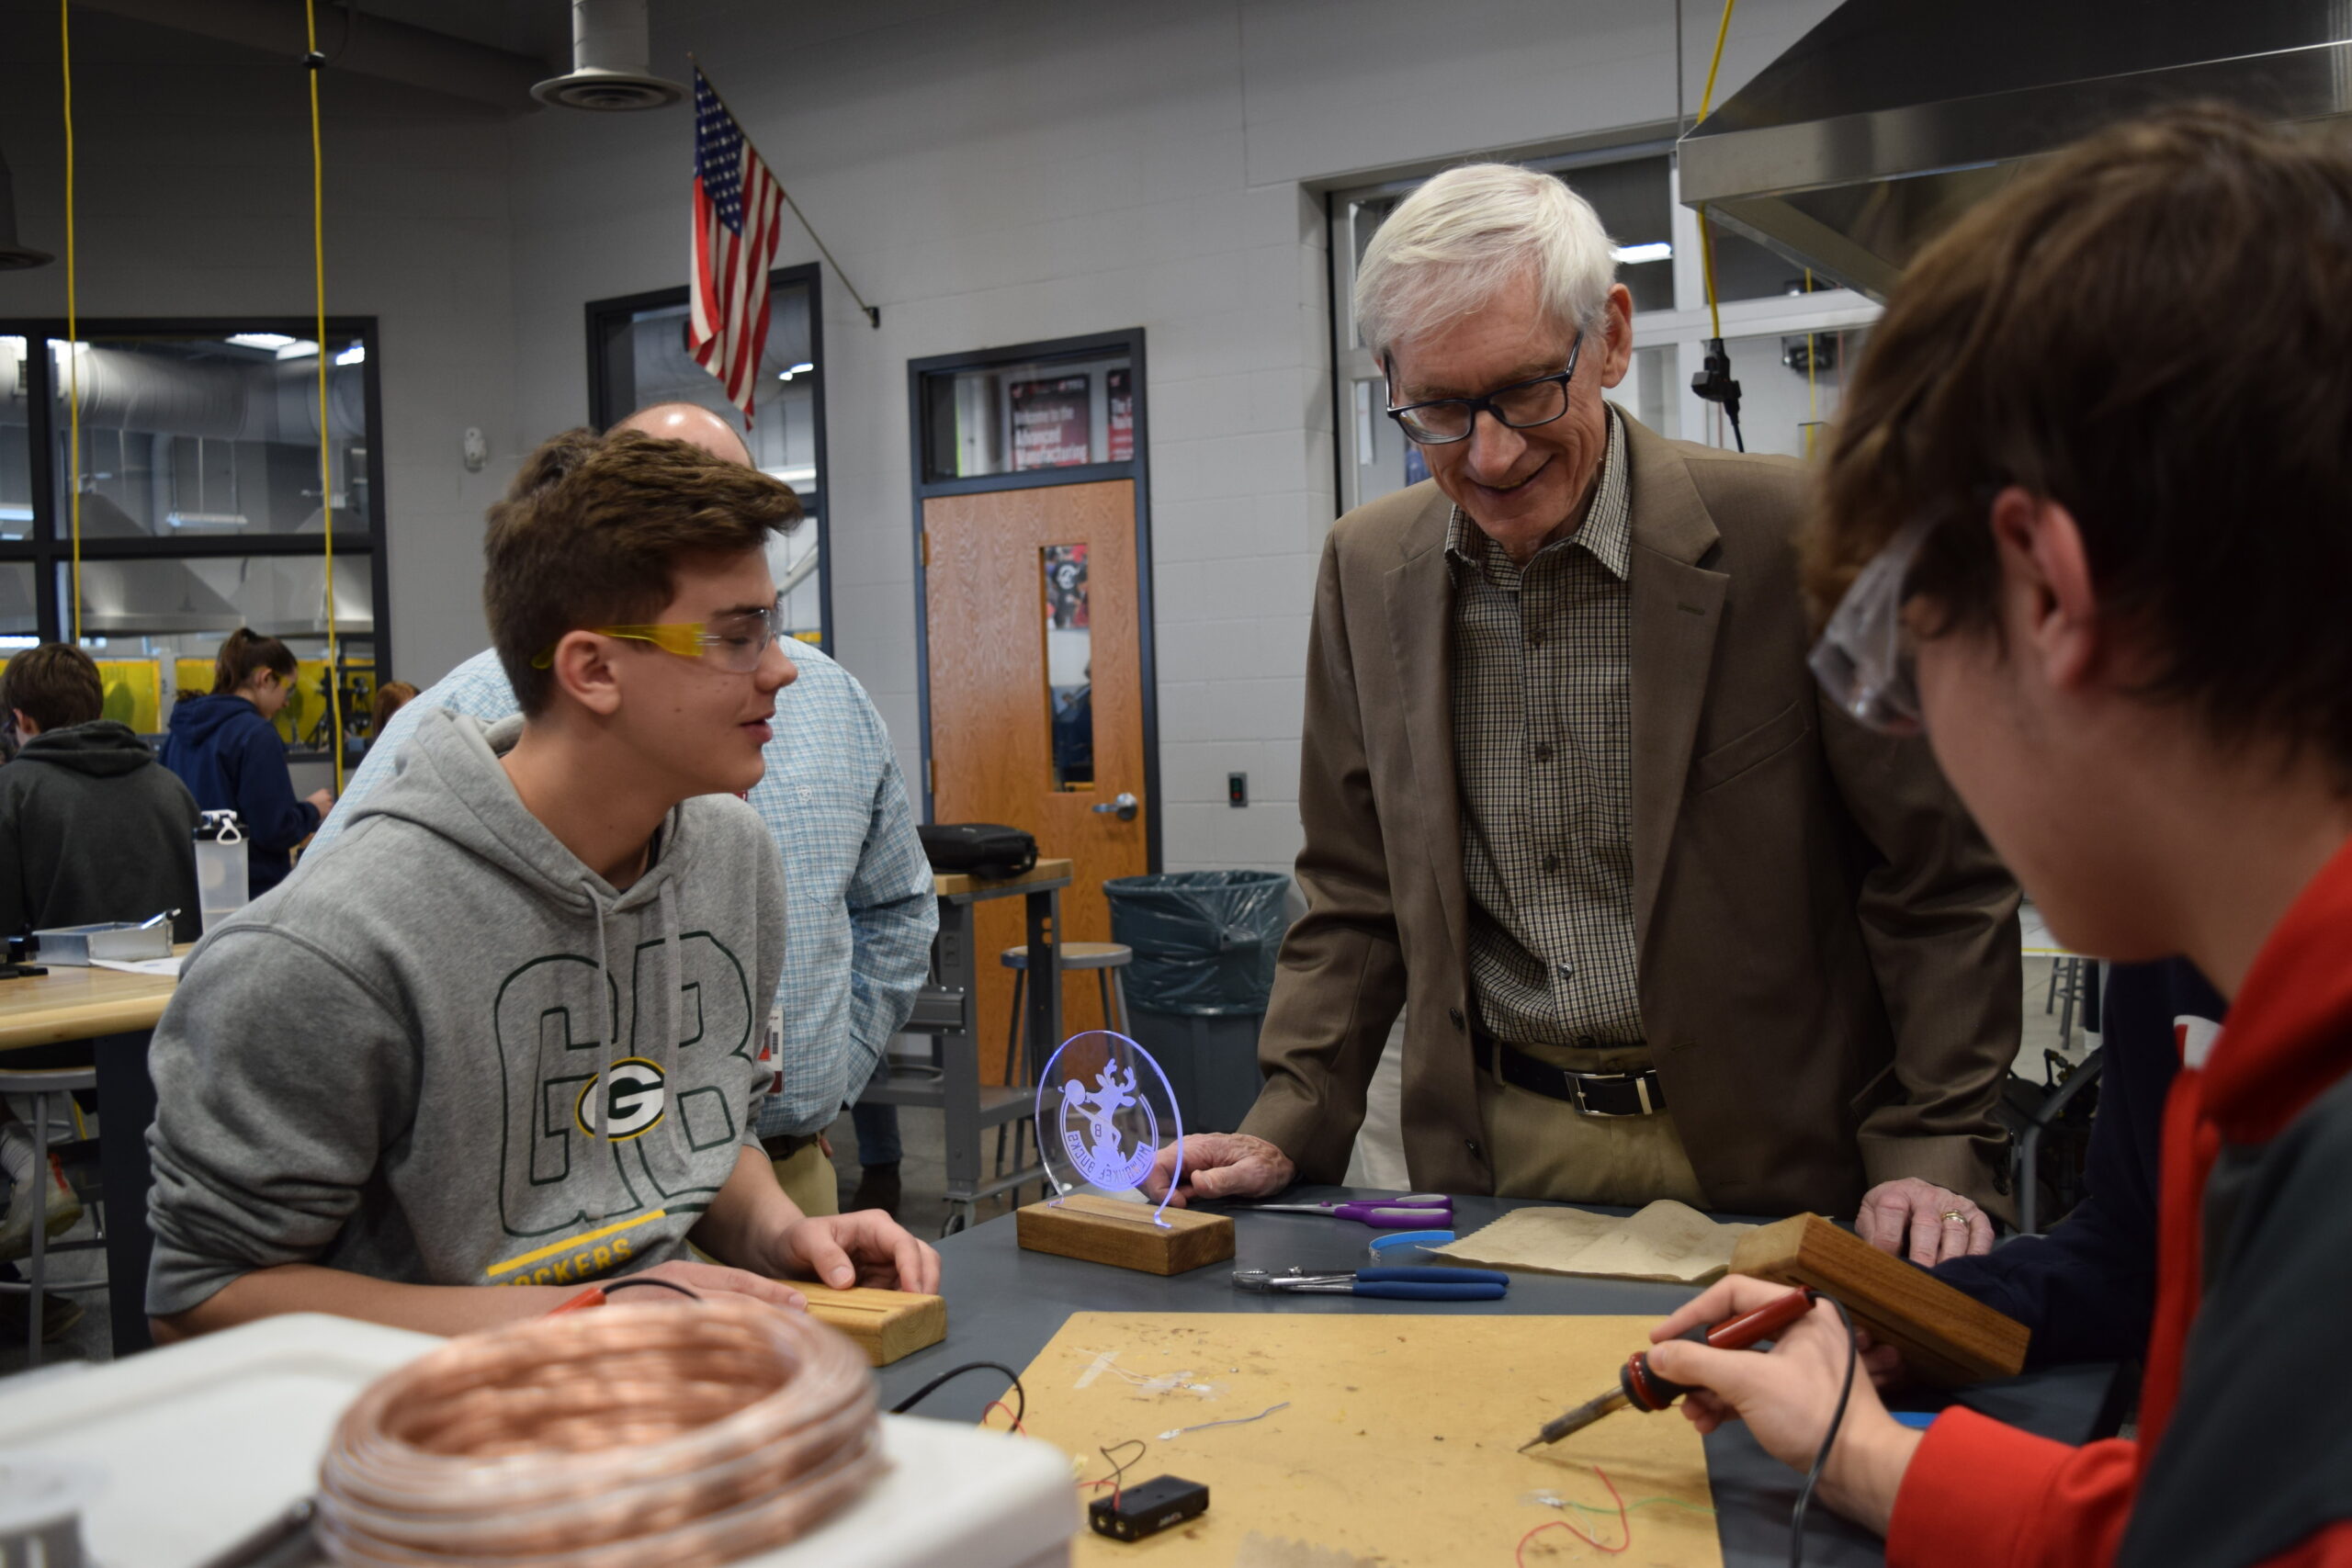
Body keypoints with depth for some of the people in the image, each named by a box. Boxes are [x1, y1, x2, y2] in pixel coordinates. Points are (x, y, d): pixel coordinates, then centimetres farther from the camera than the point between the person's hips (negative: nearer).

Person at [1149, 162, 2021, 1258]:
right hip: (1495, 1160, 3)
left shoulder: (1792, 536, -10)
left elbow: (1942, 874, -4)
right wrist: (1287, 1125, 2)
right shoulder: (1367, 566, 4)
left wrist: (1932, 1155, -8)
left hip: (1750, 1166, -3)